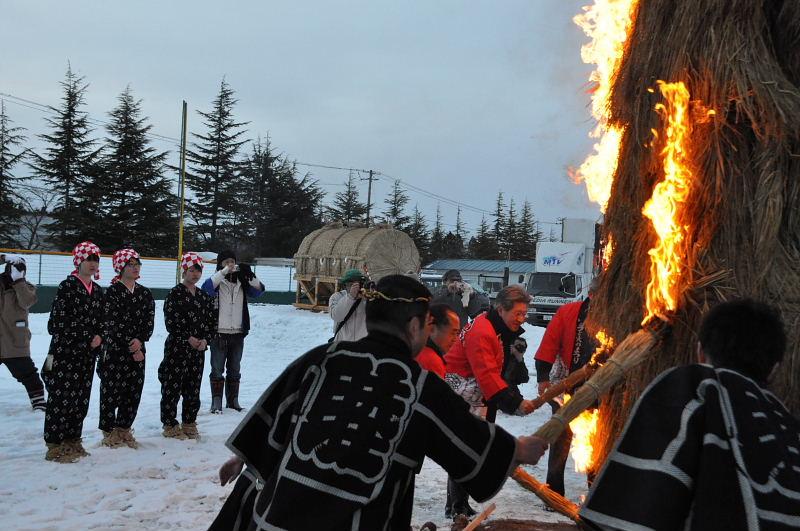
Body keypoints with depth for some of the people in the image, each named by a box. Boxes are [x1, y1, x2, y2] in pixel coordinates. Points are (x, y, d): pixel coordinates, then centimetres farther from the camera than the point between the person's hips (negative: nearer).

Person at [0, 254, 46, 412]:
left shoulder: (27, 288, 0)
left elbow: (27, 301, -20)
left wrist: (18, 280, -24)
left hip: (16, 344, -1)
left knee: (28, 375, 2)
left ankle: (39, 402, 14)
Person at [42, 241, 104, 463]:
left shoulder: (97, 290, 12)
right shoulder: (68, 286, -8)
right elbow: (56, 321, -10)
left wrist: (99, 337, -1)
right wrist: (54, 352, -12)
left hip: (87, 353, 7)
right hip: (65, 352, -7)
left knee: (81, 398, 10)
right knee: (61, 396, -5)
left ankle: (72, 440, 21)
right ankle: (55, 445, 2)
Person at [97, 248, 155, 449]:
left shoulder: (145, 294, 11)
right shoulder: (112, 292, -6)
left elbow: (149, 321, 3)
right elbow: (113, 324, -12)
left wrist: (140, 340, -15)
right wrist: (131, 347, -13)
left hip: (137, 351, 5)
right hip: (114, 350, -5)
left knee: (133, 391, 7)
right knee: (111, 391, -1)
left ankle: (124, 429, 20)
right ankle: (109, 431, 11)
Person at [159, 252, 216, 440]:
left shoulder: (204, 296, 13)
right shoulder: (175, 294, -6)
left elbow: (212, 321, 13)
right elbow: (170, 321, -13)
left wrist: (205, 339, -3)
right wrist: (188, 338, -16)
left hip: (198, 349, 6)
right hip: (176, 348, -6)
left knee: (193, 389, 10)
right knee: (172, 388, -2)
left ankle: (189, 424, 20)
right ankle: (170, 425, 7)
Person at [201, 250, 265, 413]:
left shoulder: (241, 282, 8)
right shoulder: (217, 281, -4)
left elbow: (258, 290, -4)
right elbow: (206, 287, -25)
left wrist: (250, 275, -21)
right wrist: (224, 272, -32)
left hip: (238, 333, 4)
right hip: (219, 333, -4)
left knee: (235, 369, 12)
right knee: (217, 369, 2)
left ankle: (232, 400, 21)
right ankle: (216, 402, 7)